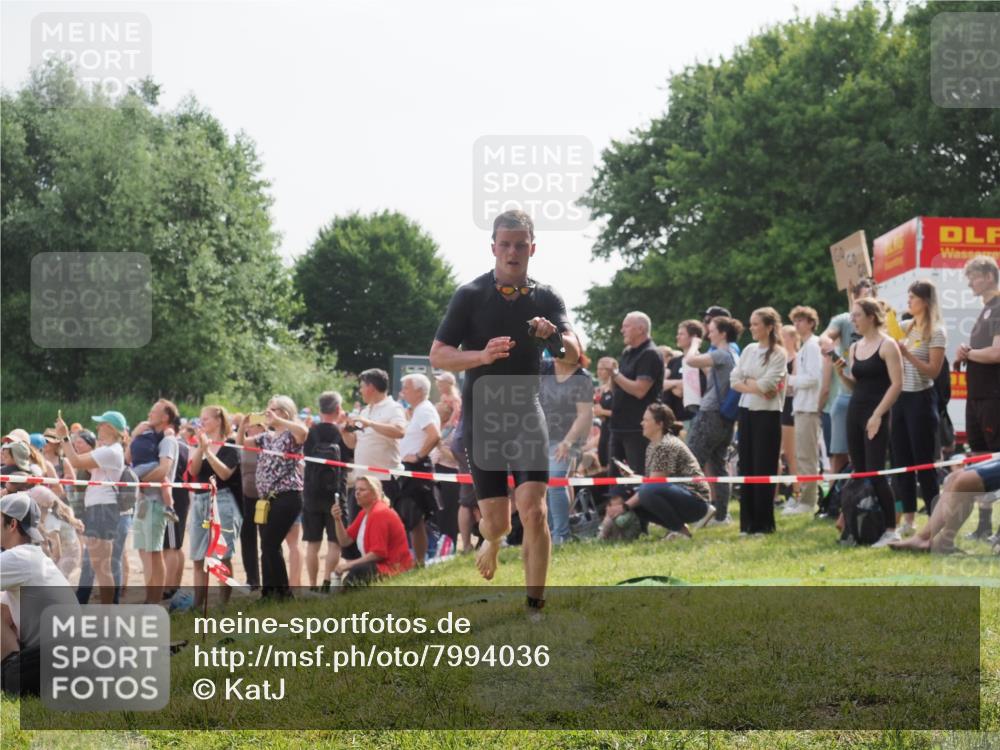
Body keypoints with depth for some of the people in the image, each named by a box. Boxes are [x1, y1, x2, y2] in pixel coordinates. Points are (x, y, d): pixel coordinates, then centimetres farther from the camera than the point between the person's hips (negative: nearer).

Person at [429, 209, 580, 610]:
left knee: (533, 509, -16)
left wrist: (554, 337, -33)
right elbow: (437, 355, -5)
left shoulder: (546, 298, 3)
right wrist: (482, 355, -23)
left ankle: (536, 605, -8)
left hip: (526, 413, 1)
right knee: (497, 522, 1)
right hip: (481, 415, 0)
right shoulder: (470, 295, -2)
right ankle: (491, 541, 39)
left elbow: (573, 354, -9)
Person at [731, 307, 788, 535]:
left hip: (767, 414, -6)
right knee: (746, 467, 6)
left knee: (763, 469, -3)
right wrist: (756, 387, -9)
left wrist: (748, 382, -5)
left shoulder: (778, 354, -7)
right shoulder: (749, 350, 10)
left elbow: (767, 384, -17)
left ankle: (763, 523, 3)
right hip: (747, 412, 6)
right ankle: (747, 522, 12)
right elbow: (734, 380, 4)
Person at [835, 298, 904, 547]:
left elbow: (896, 384, -12)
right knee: (859, 472, 6)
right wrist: (842, 374, 2)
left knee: (875, 473, -12)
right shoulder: (854, 348, 14)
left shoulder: (887, 345, -7)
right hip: (854, 411, 7)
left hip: (875, 414, -7)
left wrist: (878, 415, -18)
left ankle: (891, 529, -8)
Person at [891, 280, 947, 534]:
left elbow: (933, 370, -13)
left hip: (921, 399, -7)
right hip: (901, 397, 7)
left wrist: (907, 353, -20)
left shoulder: (936, 332, -8)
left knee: (923, 461, -6)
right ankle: (908, 520, 13)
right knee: (901, 460, 7)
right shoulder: (905, 327, 11)